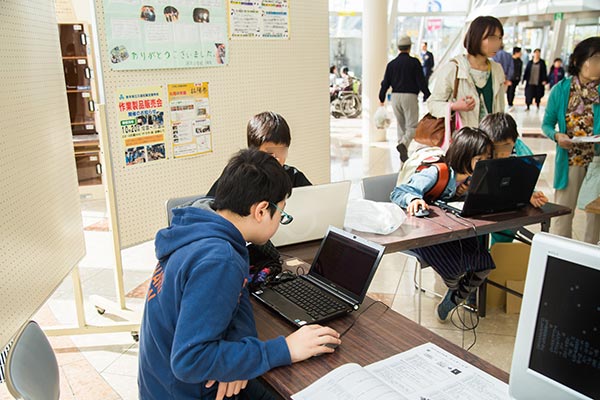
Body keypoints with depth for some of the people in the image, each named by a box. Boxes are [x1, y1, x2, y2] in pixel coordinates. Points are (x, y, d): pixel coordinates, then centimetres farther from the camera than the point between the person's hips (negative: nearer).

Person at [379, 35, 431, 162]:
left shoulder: (391, 64, 6)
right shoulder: (414, 62, -5)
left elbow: (385, 83, 7)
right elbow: (421, 81, -6)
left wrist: (381, 98, 17)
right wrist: (427, 95, 3)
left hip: (395, 96, 5)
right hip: (410, 96, -4)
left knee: (401, 125, 15)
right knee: (412, 125, -2)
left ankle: (403, 154, 17)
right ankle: (403, 144, -28)